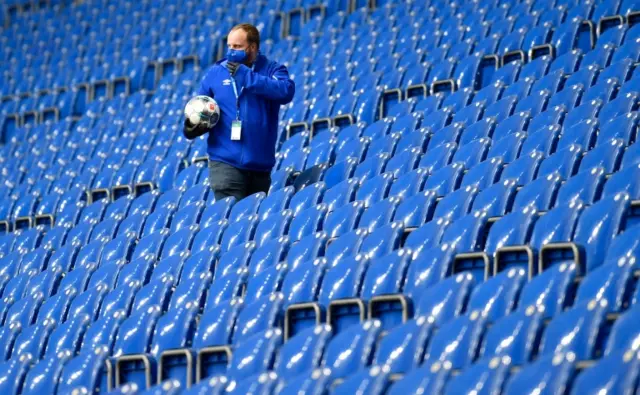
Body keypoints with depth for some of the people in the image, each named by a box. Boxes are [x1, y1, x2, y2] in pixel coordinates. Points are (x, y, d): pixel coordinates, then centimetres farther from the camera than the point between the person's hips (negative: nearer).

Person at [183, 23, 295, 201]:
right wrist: (192, 126, -12)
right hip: (225, 161, -1)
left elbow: (286, 91, -19)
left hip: (261, 164, 1)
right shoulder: (216, 73, 5)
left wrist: (247, 76, -20)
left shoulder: (272, 70, 1)